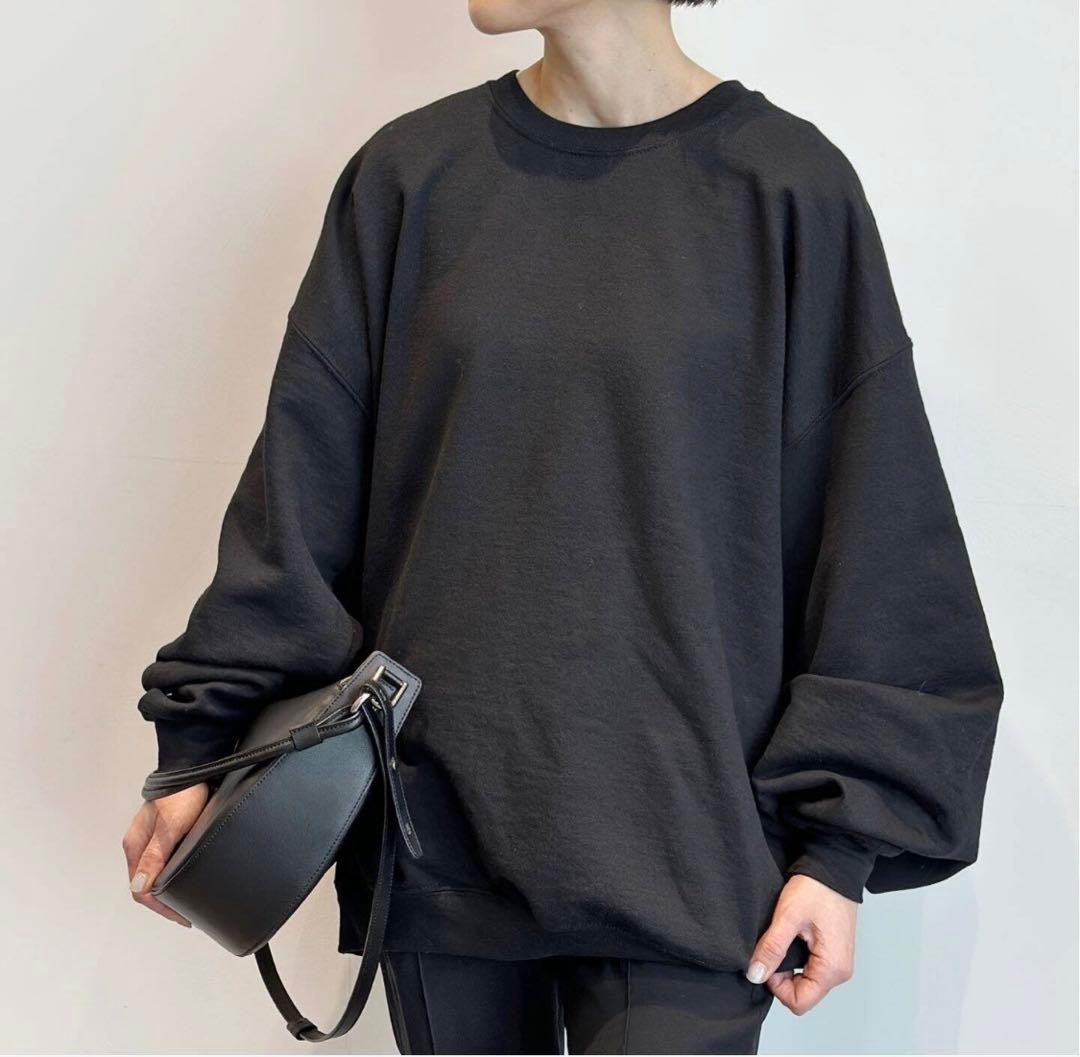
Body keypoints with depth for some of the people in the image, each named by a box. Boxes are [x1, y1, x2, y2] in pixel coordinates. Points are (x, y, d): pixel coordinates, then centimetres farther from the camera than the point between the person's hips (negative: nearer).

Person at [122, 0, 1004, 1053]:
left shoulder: (789, 189, -4)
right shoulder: (411, 173, 4)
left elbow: (872, 539, -3)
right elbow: (301, 485, 5)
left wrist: (837, 843, -4)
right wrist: (202, 739, 3)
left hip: (676, 843, -2)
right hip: (437, 819, 3)